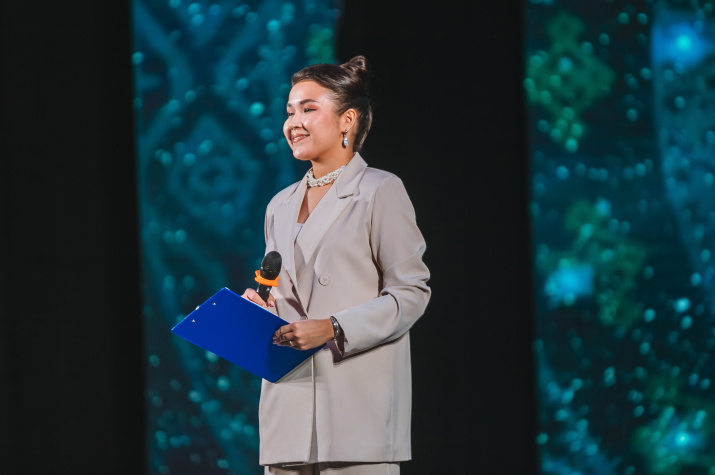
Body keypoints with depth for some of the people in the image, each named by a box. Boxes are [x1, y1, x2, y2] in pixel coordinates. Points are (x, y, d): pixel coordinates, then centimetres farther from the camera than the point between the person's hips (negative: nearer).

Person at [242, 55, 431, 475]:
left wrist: (333, 328, -15)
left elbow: (411, 292, -6)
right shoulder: (281, 205, 20)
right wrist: (258, 303, 5)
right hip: (289, 401, 6)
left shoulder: (380, 192, -1)